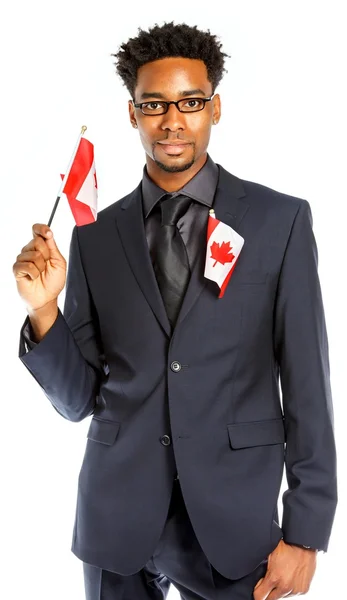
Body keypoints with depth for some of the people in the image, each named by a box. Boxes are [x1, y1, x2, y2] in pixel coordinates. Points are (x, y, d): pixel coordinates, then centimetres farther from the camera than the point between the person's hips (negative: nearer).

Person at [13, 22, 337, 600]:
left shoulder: (280, 220, -5)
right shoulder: (95, 234, 1)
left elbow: (306, 383, -4)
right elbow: (78, 399, 4)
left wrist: (305, 533, -5)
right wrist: (44, 310, -14)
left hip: (232, 519, -2)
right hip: (116, 517, 2)